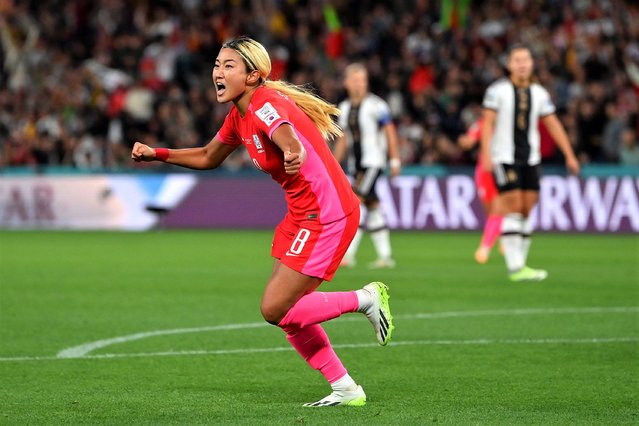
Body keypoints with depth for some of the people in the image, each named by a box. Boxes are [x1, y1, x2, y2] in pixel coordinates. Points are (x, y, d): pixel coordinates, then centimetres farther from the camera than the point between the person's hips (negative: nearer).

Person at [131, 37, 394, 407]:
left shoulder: (265, 105, -19)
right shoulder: (239, 116, 9)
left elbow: (287, 137, -43)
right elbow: (208, 158, 28)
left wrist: (294, 154, -66)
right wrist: (156, 154, 18)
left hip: (326, 215, -10)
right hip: (303, 215, 10)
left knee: (275, 310, -11)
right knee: (287, 312, 9)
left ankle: (365, 298, 2)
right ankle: (345, 390, 17)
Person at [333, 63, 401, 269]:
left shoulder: (375, 105, -7)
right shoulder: (345, 107, 11)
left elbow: (390, 132, -5)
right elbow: (343, 139, 18)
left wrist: (395, 160, -8)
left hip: (373, 162, -7)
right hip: (355, 165, 7)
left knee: (358, 203, -16)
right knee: (372, 208, 8)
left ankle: (348, 254, -20)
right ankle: (385, 256, 12)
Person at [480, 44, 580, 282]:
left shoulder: (539, 93, 9)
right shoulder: (498, 90, -4)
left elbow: (553, 126, 13)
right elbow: (487, 123, -9)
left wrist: (569, 156, 9)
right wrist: (486, 155, -20)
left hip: (530, 159, 5)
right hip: (504, 158, -5)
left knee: (527, 211, 2)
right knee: (513, 209, -12)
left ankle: (519, 264, 9)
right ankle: (516, 267, -15)